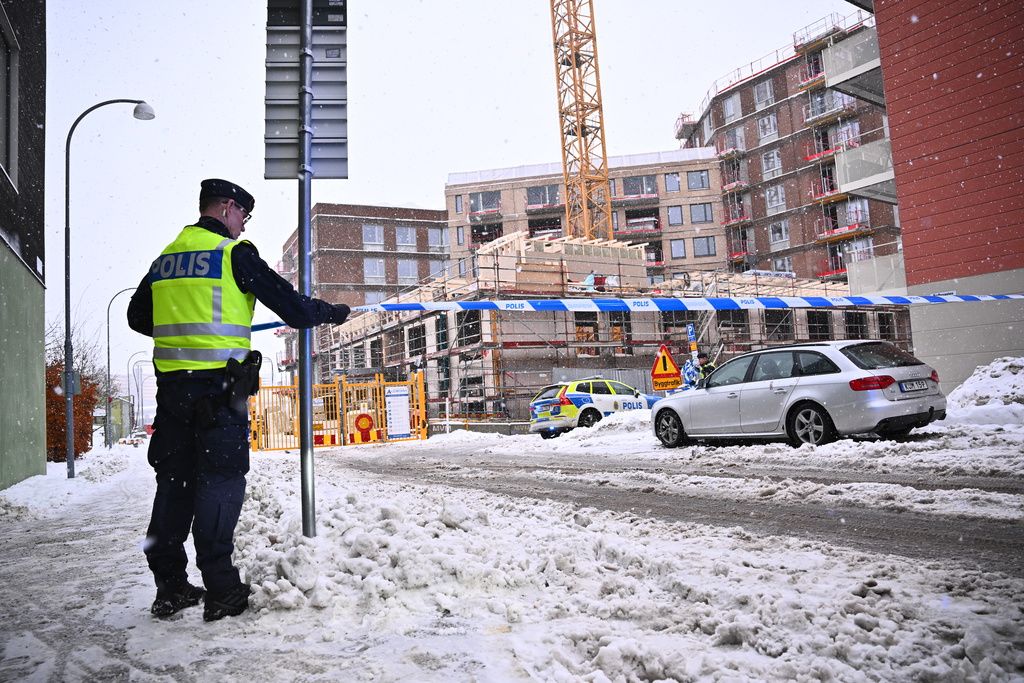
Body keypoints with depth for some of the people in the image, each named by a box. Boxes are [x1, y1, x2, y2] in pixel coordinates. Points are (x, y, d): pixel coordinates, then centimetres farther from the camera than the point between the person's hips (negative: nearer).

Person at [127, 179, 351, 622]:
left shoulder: (165, 257, 15)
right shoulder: (235, 253, -5)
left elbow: (137, 317, 24)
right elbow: (291, 307, -7)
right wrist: (333, 312, 10)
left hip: (171, 384, 7)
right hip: (218, 383, -6)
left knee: (174, 480, 12)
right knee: (220, 482, -1)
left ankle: (170, 587, 19)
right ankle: (221, 592, 2)